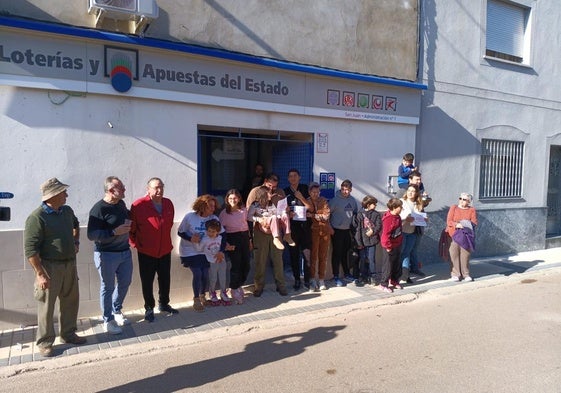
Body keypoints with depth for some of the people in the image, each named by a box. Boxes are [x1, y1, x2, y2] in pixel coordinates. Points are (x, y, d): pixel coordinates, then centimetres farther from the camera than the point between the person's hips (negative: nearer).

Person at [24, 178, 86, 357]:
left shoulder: (67, 211, 4)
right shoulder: (37, 217, -18)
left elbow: (75, 225, 28)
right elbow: (30, 248, -19)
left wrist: (76, 241, 15)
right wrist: (40, 273, -22)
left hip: (70, 265, 7)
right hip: (49, 267, -7)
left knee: (71, 301, 16)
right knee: (47, 305, 5)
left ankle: (68, 334, 33)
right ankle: (44, 342, 22)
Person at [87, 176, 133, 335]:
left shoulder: (121, 204, 4)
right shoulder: (98, 208, -18)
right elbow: (91, 235, -22)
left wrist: (130, 222, 6)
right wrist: (115, 232, -27)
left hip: (125, 252, 7)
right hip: (107, 255, -7)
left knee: (124, 283, 17)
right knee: (108, 287, 6)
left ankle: (117, 311, 39)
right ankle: (108, 320, 22)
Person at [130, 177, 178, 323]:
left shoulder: (168, 204, 1)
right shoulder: (138, 205, -16)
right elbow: (131, 228, -10)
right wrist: (136, 244, -3)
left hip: (165, 251, 5)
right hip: (146, 252, -5)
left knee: (165, 280, 16)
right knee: (147, 282, 8)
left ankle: (164, 304, 34)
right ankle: (149, 308, 24)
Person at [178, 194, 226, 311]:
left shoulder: (214, 218, -10)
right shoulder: (189, 217, -18)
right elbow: (180, 232, -8)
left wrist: (221, 251, -18)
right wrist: (190, 238, -26)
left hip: (204, 251, 3)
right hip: (190, 251, -3)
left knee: (205, 274, -1)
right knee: (197, 274, -12)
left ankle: (202, 296, 30)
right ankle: (196, 299, 10)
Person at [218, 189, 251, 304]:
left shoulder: (244, 210, 8)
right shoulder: (224, 213, -3)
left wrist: (250, 240, 16)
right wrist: (225, 243, -12)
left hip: (244, 237, 4)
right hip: (232, 238, -4)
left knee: (246, 264, 4)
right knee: (236, 265, -4)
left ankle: (239, 285, 27)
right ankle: (234, 290, 14)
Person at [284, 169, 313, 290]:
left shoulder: (305, 189, 6)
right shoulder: (285, 192, 8)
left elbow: (311, 207, 2)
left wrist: (301, 198, -11)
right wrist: (287, 214, -8)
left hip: (304, 224, -1)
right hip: (291, 226, 1)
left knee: (307, 253, -5)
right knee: (294, 254, 5)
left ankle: (307, 280, 5)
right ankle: (297, 279, 15)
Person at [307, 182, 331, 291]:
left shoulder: (324, 201, 4)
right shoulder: (306, 202, 2)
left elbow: (326, 215, -6)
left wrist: (313, 215, -15)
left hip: (325, 231, 2)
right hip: (313, 231, -2)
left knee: (323, 256, 5)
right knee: (313, 255, -7)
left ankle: (321, 280, 14)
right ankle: (312, 280, 2)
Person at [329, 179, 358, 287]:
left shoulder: (352, 200, 4)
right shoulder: (335, 200, -14)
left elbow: (356, 213, 17)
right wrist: (330, 227, -13)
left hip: (348, 230, 5)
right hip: (337, 230, -5)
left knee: (346, 253, 16)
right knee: (337, 253, 1)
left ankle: (347, 274, 29)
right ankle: (336, 277, 10)